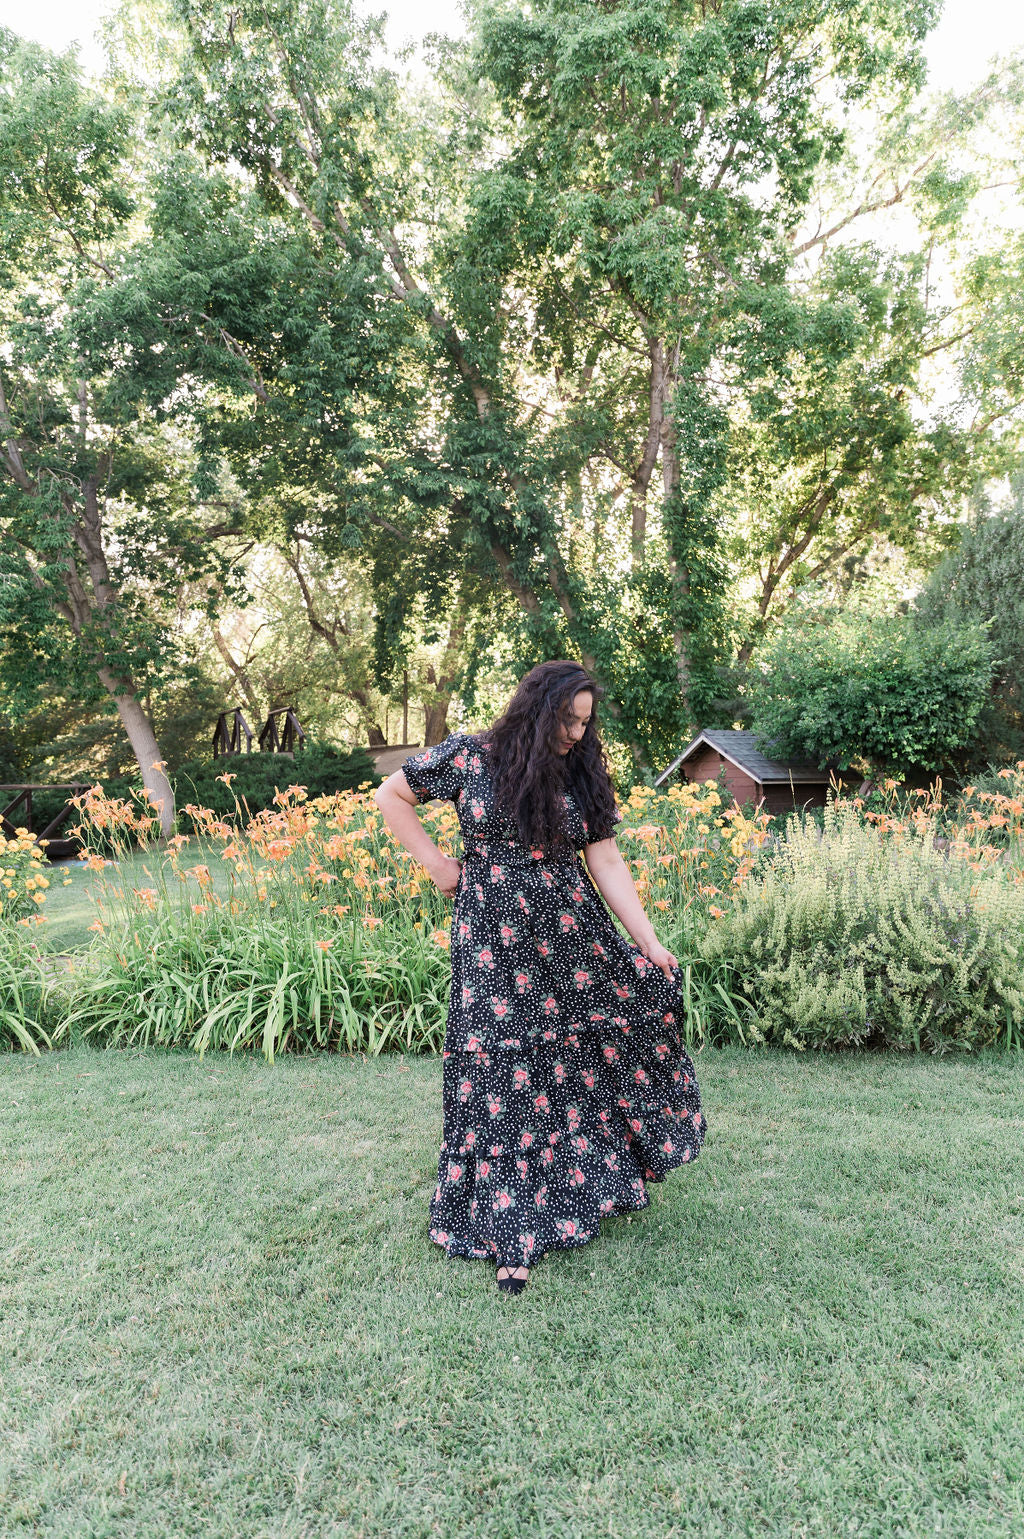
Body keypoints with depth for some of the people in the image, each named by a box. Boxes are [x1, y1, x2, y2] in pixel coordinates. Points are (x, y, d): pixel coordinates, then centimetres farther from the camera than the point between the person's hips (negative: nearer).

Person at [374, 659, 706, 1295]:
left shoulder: (583, 775, 5)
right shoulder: (469, 756, -5)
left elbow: (607, 863, 3)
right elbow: (391, 795, 5)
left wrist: (648, 940, -2)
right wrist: (436, 863, -1)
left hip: (574, 934, 4)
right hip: (495, 942, -4)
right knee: (505, 1074, 0)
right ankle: (512, 1228, 17)